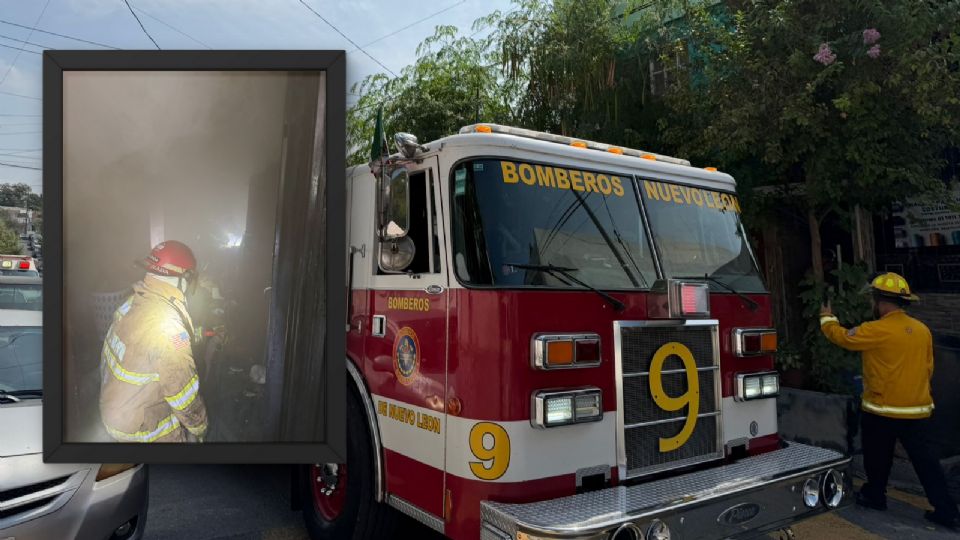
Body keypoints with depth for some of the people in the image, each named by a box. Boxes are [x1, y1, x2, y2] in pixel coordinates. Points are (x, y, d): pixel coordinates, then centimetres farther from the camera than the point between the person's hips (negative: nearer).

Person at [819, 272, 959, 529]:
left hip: (882, 411, -5)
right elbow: (928, 368, 11)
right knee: (925, 460, 10)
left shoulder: (876, 330, -18)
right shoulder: (923, 330, 3)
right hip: (918, 410, 5)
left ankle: (874, 496, 31)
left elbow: (842, 337, -4)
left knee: (878, 458, 14)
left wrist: (827, 318, 15)